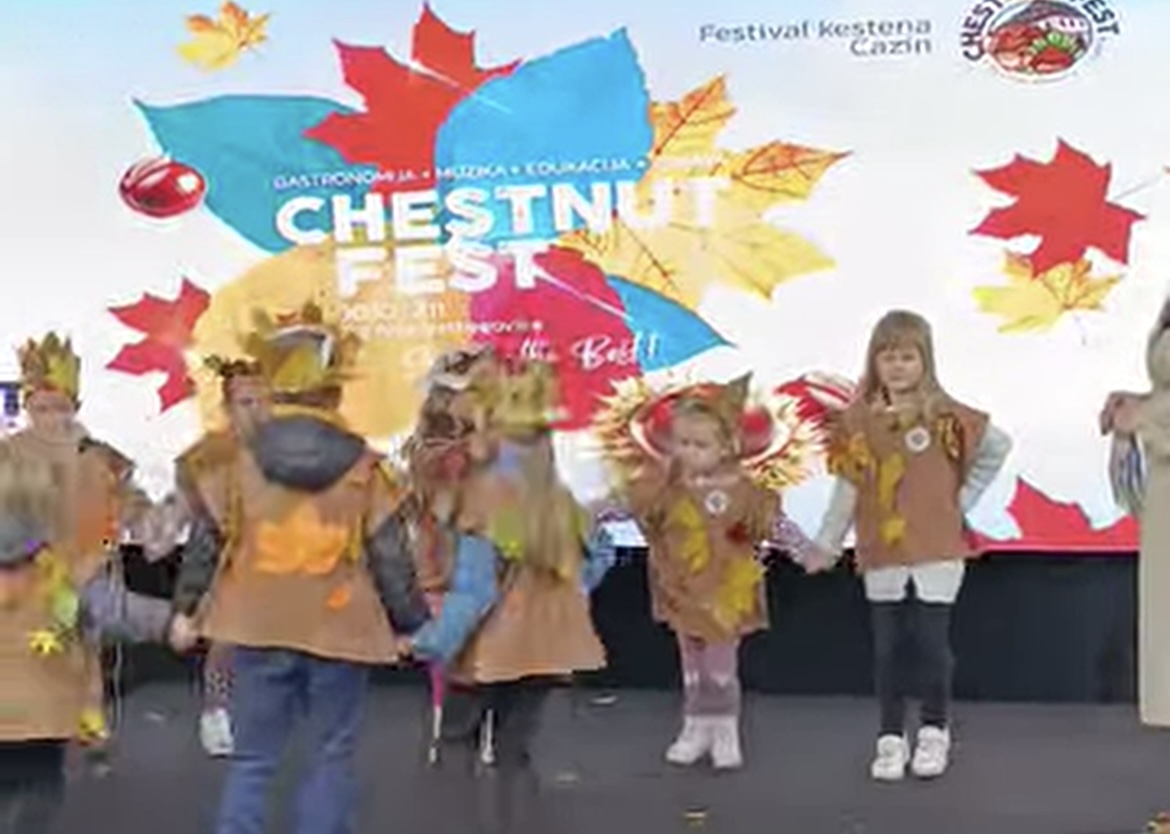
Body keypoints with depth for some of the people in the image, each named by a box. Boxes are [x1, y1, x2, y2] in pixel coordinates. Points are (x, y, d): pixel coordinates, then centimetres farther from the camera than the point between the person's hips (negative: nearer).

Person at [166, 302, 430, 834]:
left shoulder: (238, 460, -2)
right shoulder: (363, 467, -5)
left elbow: (204, 542, 4)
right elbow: (391, 558, -3)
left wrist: (185, 609, 19)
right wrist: (412, 622, 10)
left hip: (258, 630, 1)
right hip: (339, 632, -1)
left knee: (251, 761, 10)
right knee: (331, 759, 10)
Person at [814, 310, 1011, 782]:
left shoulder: (945, 415, -5)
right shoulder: (859, 420, 0)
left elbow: (998, 447, 0)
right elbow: (847, 489, 2)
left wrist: (964, 499, 0)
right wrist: (826, 544, 0)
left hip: (936, 552, -2)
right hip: (882, 554, 2)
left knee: (932, 644, 2)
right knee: (887, 649, 7)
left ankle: (934, 732, 20)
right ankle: (891, 738, 18)